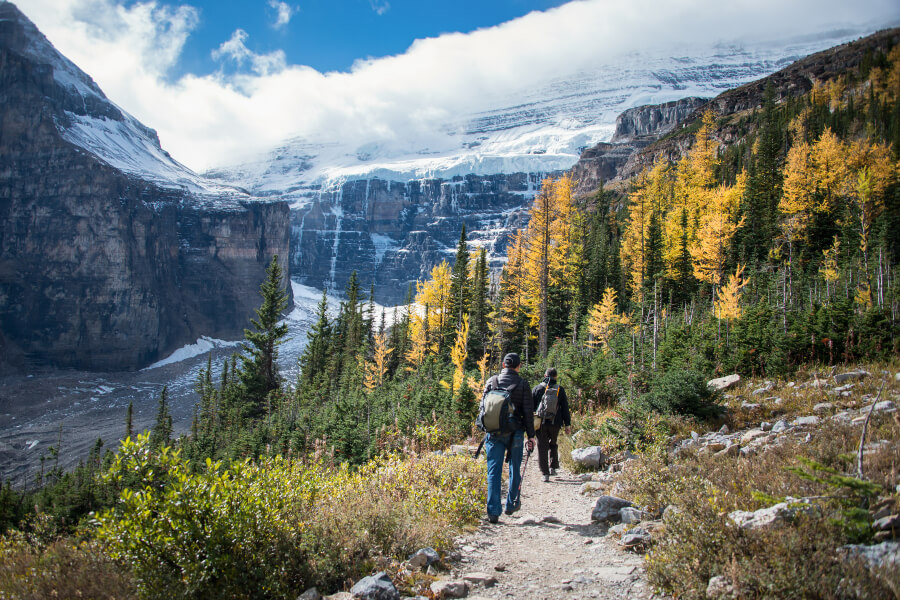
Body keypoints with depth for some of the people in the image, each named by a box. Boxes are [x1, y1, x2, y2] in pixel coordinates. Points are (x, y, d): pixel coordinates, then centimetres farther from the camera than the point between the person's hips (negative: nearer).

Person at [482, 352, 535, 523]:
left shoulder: (491, 381, 2)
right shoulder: (522, 384, -3)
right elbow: (528, 412, -4)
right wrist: (531, 436, 3)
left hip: (494, 433, 1)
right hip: (514, 433, -1)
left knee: (494, 472, 3)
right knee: (514, 469, 17)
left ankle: (493, 512, -1)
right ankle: (511, 504, 26)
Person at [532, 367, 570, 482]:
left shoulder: (537, 389, 2)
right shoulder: (560, 389, 2)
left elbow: (531, 407, 2)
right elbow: (565, 408, 4)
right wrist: (567, 423, 9)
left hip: (540, 423, -1)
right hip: (555, 423, 1)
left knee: (542, 448, 3)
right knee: (553, 445, 22)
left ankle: (545, 473, 0)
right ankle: (553, 467, 15)